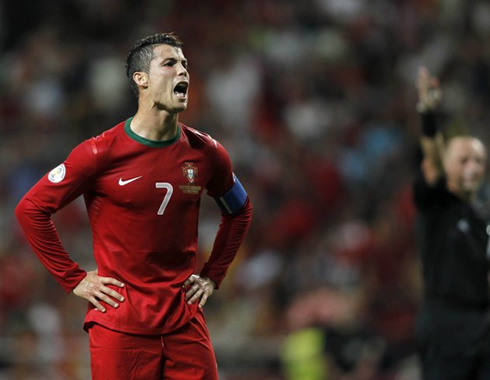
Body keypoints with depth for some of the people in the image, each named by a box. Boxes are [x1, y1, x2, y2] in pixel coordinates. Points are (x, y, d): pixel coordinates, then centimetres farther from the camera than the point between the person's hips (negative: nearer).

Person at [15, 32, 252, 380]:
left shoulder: (206, 153, 4)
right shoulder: (103, 153, -9)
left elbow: (240, 211, 23)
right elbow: (31, 208, -4)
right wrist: (74, 279, -4)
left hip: (185, 321, 4)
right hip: (120, 322, -3)